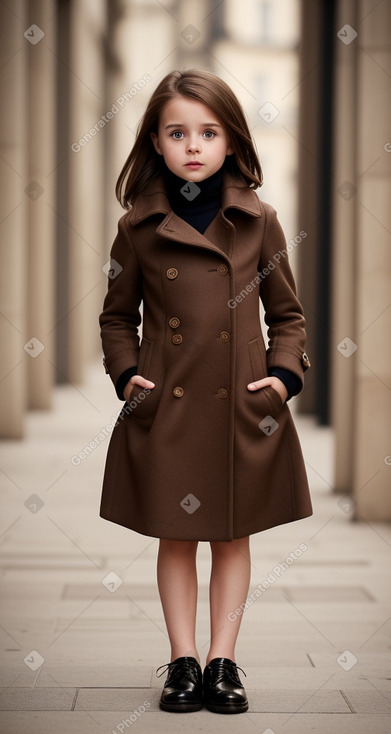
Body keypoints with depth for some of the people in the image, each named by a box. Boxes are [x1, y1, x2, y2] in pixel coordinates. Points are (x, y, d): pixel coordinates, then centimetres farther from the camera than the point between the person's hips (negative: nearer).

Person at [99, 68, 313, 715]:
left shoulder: (259, 221, 0)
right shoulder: (140, 227, 0)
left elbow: (287, 312, 8)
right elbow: (118, 315, 10)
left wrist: (284, 373, -6)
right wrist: (127, 373, -4)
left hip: (244, 407, 0)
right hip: (166, 408, 0)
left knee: (234, 534, 9)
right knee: (176, 536, 9)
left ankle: (223, 661, 22)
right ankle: (183, 662, 21)